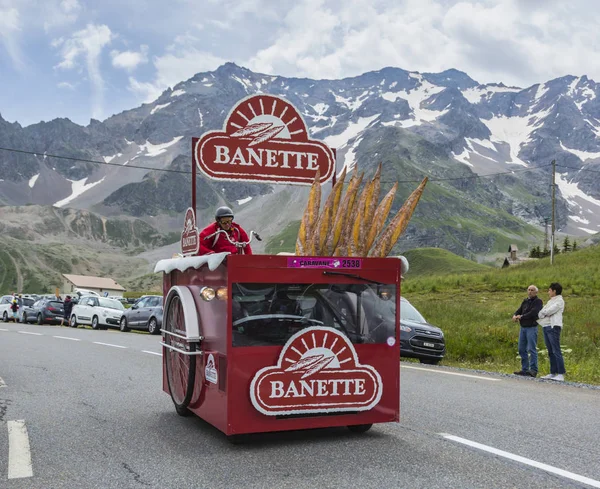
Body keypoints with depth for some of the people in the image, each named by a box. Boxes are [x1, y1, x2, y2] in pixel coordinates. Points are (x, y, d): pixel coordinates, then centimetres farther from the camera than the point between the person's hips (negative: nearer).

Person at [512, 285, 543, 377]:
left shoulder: (538, 301, -6)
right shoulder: (525, 301, 16)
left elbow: (533, 313, -19)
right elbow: (519, 310, 13)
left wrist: (521, 316, -15)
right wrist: (515, 315, -9)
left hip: (532, 328, -7)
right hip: (523, 328, 8)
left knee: (532, 349, -8)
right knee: (522, 349, 9)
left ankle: (533, 370, -4)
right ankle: (524, 369, 16)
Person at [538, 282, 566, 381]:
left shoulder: (559, 301, -5)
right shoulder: (551, 301, 23)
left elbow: (549, 311, -14)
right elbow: (542, 312, 15)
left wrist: (541, 313, 3)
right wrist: (542, 314, -5)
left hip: (553, 327, -9)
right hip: (546, 327, 9)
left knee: (556, 351, -11)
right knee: (550, 352, 10)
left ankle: (561, 374, -12)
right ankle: (553, 373, 14)